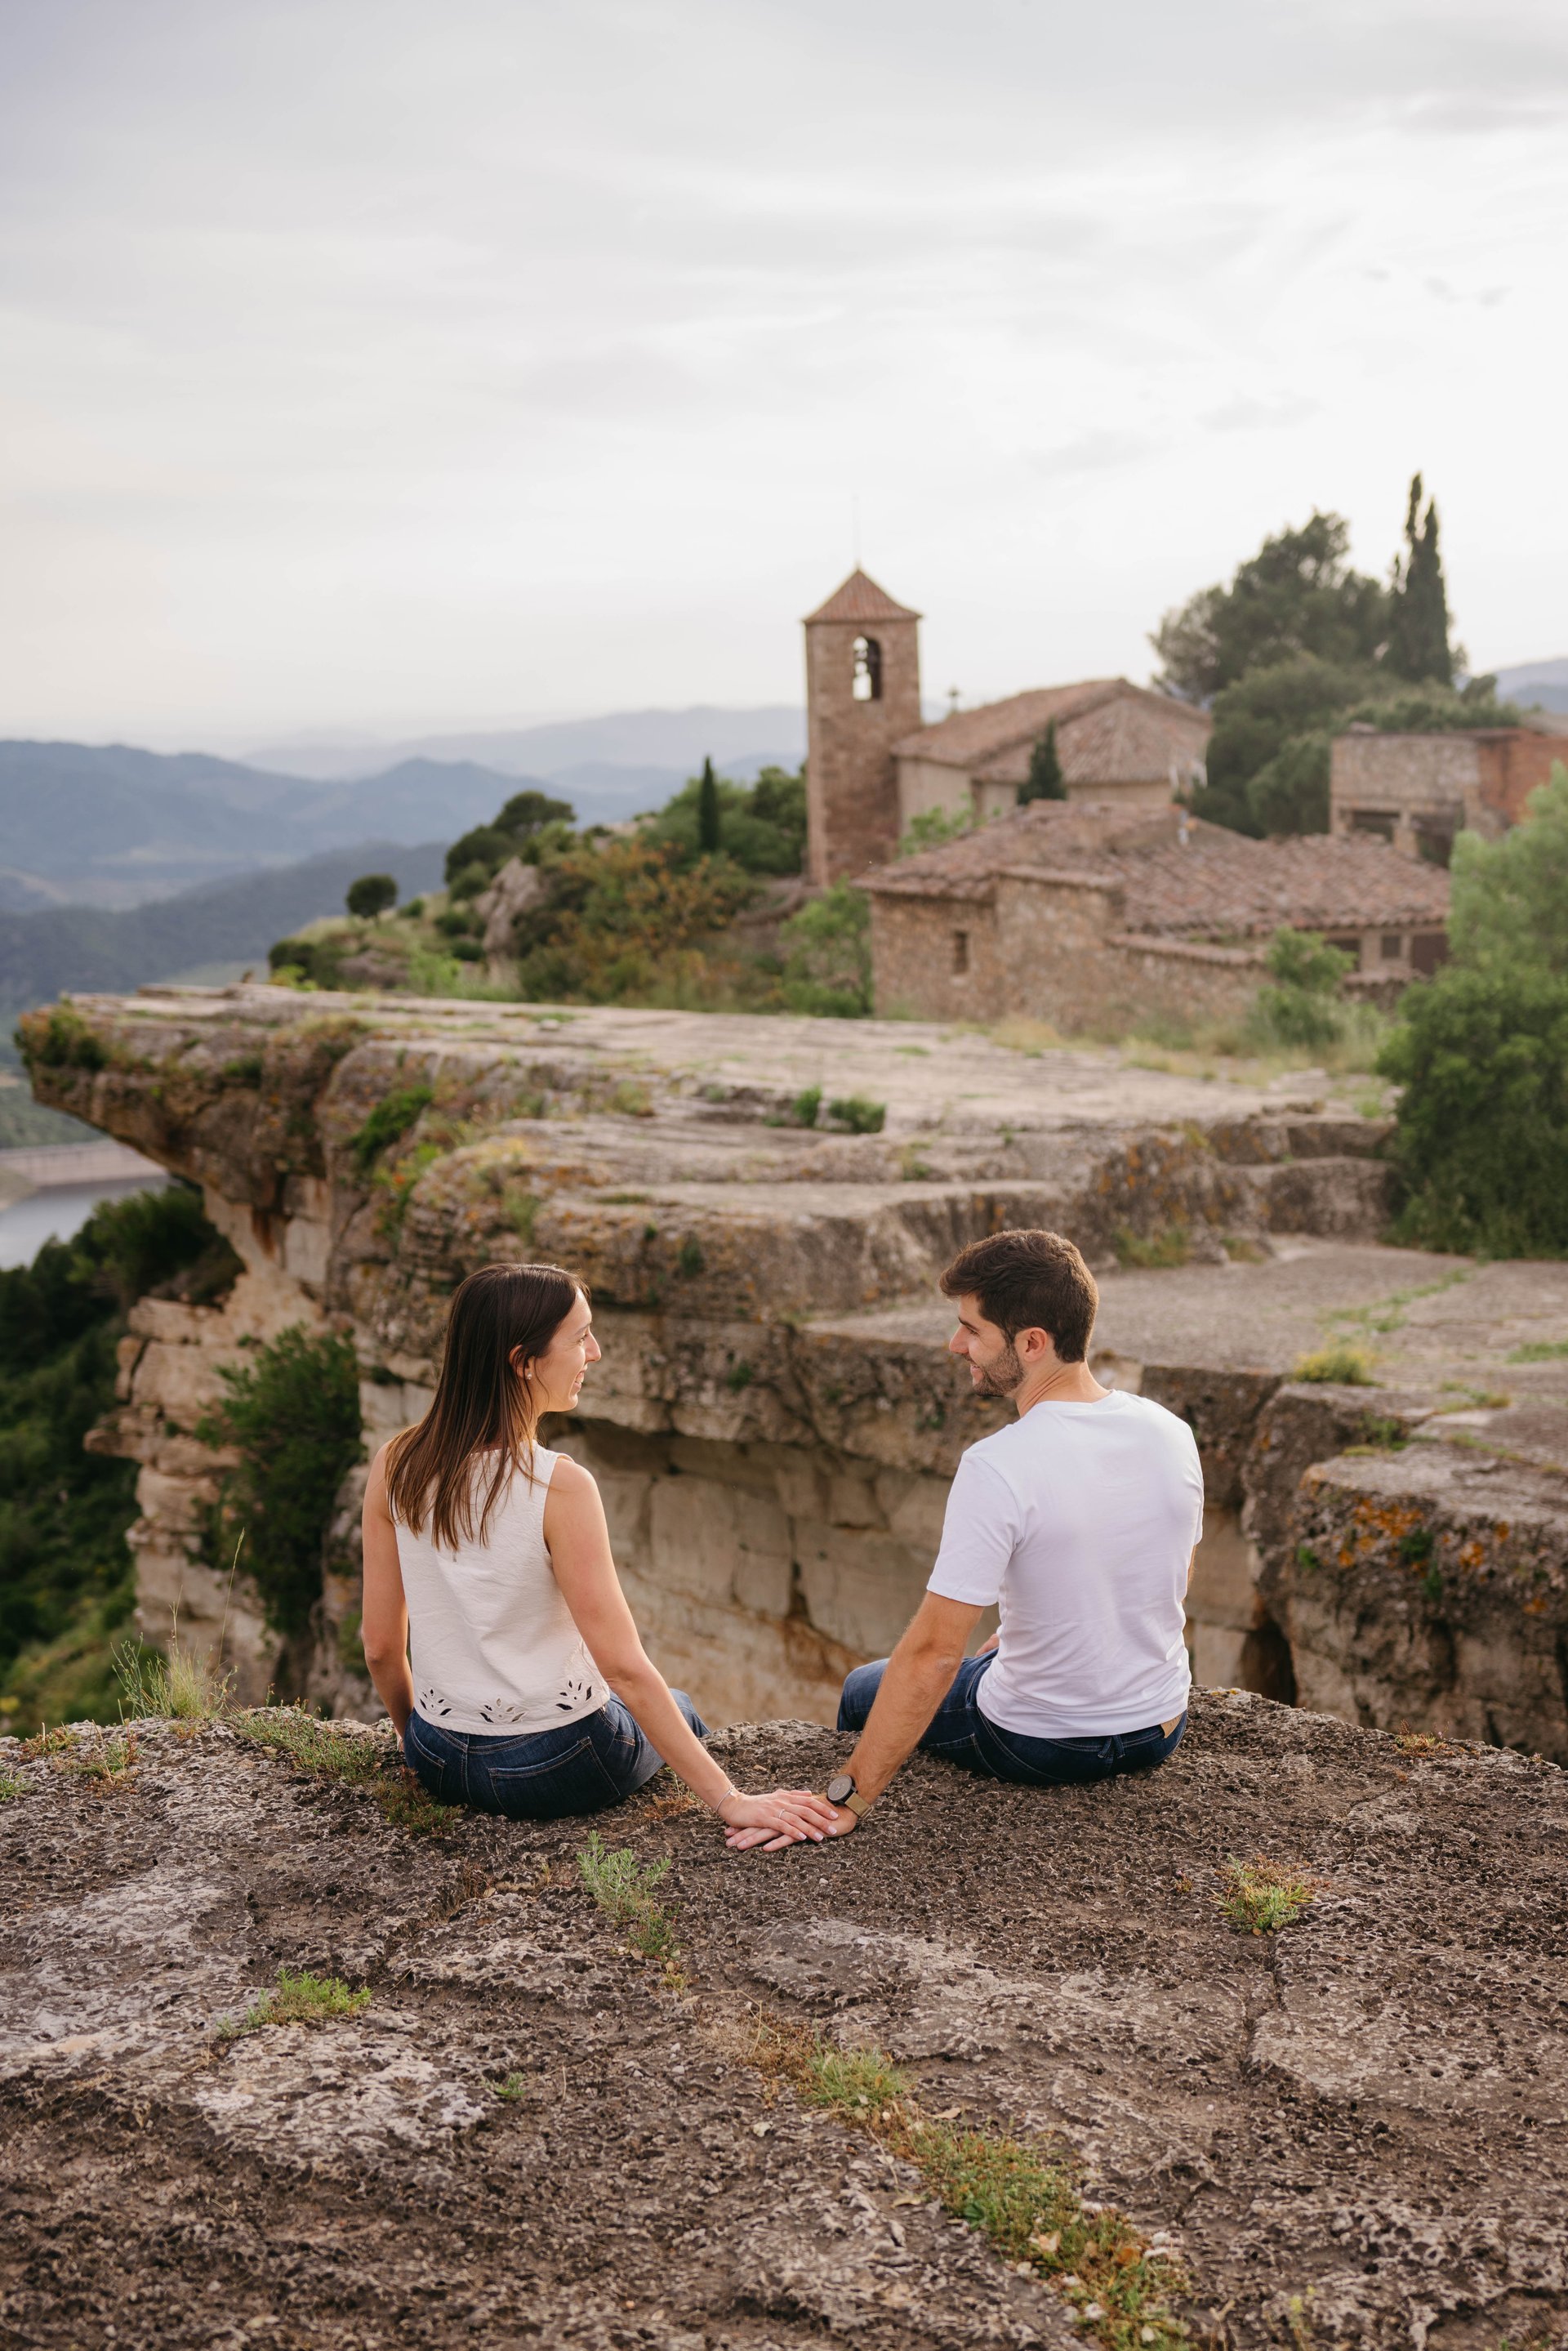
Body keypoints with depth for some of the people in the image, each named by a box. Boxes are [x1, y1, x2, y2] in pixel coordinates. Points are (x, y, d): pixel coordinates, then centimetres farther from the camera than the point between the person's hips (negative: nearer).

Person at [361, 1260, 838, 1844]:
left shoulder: (394, 1466, -8)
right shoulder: (559, 1488, -24)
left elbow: (380, 1646, -1)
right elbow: (624, 1668, -22)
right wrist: (728, 1800, -16)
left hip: (436, 1763, 5)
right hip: (553, 1767, -5)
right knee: (679, 1711, 30)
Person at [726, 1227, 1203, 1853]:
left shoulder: (998, 1469, -28)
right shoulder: (1171, 1433, -8)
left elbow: (933, 1653, -28)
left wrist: (848, 1800, -22)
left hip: (1041, 1746, -6)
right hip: (1161, 1730, 6)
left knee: (864, 1690, 23)